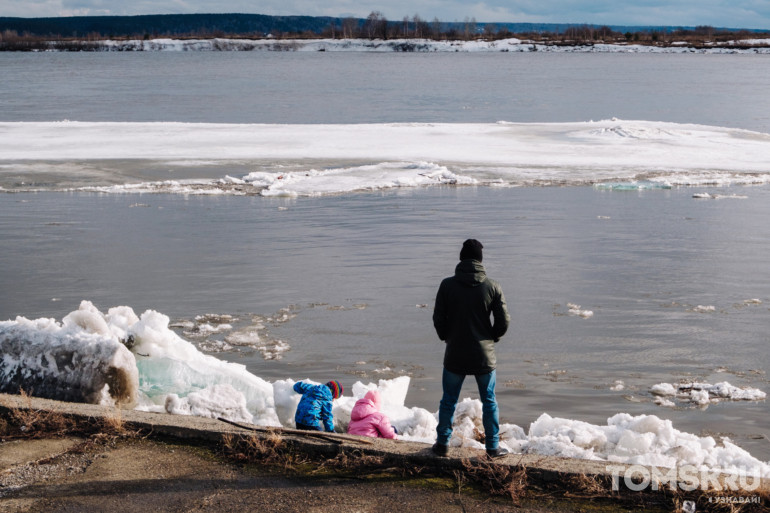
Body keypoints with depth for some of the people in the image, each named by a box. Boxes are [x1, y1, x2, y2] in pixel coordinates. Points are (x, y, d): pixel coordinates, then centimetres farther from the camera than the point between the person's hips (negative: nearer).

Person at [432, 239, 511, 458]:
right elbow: (504, 321, -6)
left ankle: (442, 444, 21)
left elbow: (438, 319, -4)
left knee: (448, 400, 14)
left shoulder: (447, 285, -7)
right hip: (484, 357, 0)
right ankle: (493, 447, 18)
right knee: (489, 402, 13)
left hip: (455, 356, 0)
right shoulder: (492, 287, -7)